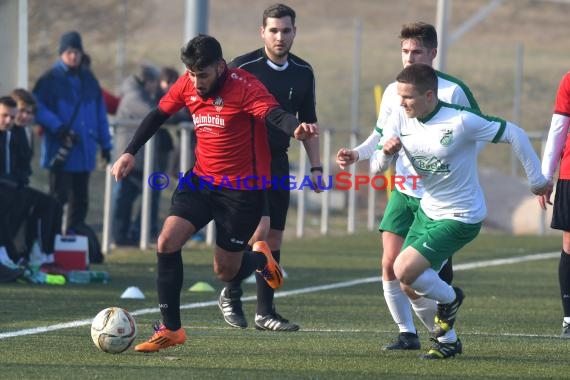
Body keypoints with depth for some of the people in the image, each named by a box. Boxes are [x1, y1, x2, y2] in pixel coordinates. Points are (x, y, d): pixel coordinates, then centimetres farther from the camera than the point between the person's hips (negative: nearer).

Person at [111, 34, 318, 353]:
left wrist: (296, 127, -58)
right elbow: (159, 115, 15)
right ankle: (171, 329, -4)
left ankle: (260, 259, 39)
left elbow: (275, 114, -36)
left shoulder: (244, 87, -19)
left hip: (243, 189, -5)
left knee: (226, 272, 2)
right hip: (201, 180, 5)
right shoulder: (187, 85, -1)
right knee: (167, 242, -14)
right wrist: (130, 153, 10)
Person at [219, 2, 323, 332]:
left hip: (278, 162, 5)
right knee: (259, 228, -18)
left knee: (274, 237, 4)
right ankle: (231, 294, 1)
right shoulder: (242, 67, -9)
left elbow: (307, 123, 16)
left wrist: (316, 167, 12)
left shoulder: (303, 73, 7)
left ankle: (265, 312, 11)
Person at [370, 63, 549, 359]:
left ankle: (449, 298, 10)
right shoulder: (400, 119, -7)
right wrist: (386, 152, -26)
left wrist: (537, 180, -7)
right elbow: (376, 168, -2)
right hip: (427, 210, 7)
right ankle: (448, 341, 27)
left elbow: (514, 134, -16)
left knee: (405, 270, -20)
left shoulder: (461, 121, -25)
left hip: (460, 217, -7)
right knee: (412, 286, 7)